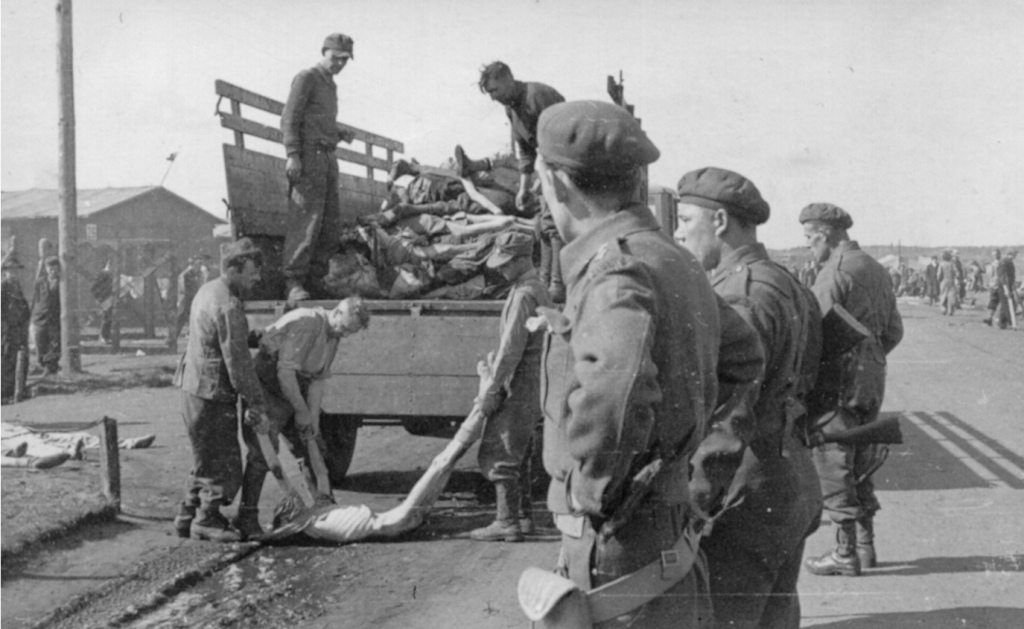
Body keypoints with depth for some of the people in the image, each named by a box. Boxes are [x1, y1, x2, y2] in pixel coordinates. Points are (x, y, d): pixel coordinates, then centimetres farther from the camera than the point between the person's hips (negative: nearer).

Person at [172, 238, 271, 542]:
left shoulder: (207, 290, 9)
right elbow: (238, 363, -22)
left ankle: (188, 516, 28)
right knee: (224, 462, 2)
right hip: (212, 394, -10)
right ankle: (206, 520, 11)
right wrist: (258, 406, -17)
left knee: (205, 459, 20)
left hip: (194, 388, 10)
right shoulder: (228, 306, -22)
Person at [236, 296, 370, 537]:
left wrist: (313, 419, -3)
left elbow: (318, 380, 5)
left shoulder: (333, 336, 6)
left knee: (313, 449, 12)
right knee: (263, 453, -13)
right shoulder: (306, 323, -23)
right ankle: (246, 517, -7)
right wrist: (301, 411, -21)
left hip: (294, 393, 9)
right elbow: (285, 371, -27)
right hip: (268, 392, -9)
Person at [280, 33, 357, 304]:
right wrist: (292, 155, -19)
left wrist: (341, 135, 10)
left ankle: (313, 280, 7)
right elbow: (289, 119, -9)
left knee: (331, 225, 3)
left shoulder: (330, 86, 25)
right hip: (308, 157, -9)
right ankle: (294, 284, -16)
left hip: (328, 158, 9)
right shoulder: (306, 78, -1)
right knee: (305, 221, -15)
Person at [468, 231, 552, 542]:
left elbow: (512, 348, -20)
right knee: (515, 452, 16)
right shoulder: (538, 289, 16)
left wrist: (492, 391, -16)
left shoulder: (524, 294, -16)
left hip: (521, 384, -10)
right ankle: (522, 516, 22)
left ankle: (506, 522, -6)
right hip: (534, 384, 10)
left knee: (498, 452, -7)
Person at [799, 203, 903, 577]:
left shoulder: (836, 271, -14)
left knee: (833, 469, -1)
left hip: (838, 380, -9)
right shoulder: (876, 269, 13)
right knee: (860, 466, 16)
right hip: (873, 380, 9)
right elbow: (894, 331, 17)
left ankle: (846, 554, 3)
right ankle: (865, 546, 22)